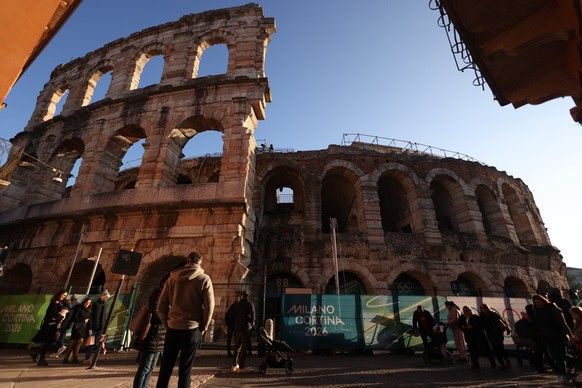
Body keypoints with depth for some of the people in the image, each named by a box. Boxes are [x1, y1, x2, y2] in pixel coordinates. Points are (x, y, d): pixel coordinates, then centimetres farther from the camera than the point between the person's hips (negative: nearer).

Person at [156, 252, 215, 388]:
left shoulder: (172, 278, 3)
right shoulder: (204, 279, -7)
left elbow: (161, 306, 4)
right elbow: (209, 307, -10)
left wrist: (167, 324, 12)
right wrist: (203, 328, 2)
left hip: (173, 329, 3)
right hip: (192, 330, -3)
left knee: (165, 368, 17)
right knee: (185, 370, 8)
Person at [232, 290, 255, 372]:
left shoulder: (237, 304, 6)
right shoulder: (250, 304, -5)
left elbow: (234, 316, 9)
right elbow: (253, 315, -8)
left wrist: (235, 326, 16)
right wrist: (252, 325, 6)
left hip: (237, 328, 4)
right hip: (246, 328, -4)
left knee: (237, 346, 18)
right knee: (244, 347, 2)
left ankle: (234, 364, 21)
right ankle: (240, 366, -1)